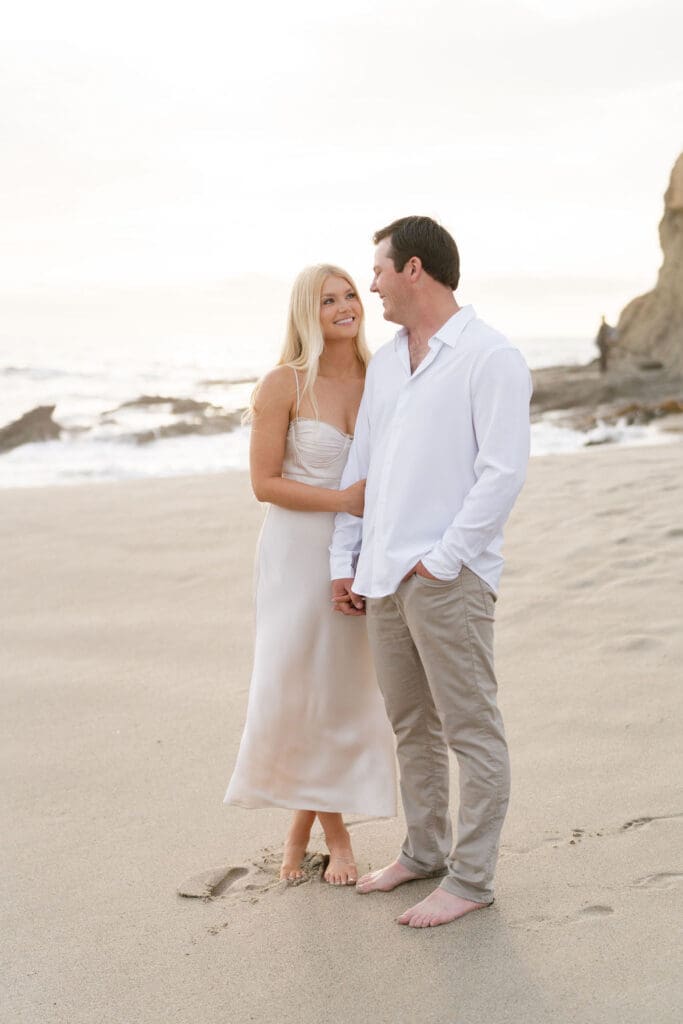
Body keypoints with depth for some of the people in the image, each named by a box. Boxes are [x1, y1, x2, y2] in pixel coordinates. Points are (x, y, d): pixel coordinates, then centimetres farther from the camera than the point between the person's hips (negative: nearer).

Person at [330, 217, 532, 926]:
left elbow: (502, 473, -14)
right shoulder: (385, 362, 16)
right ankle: (424, 852, 30)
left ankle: (470, 880, 9)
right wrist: (344, 560, 13)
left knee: (472, 730, 0)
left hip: (448, 577, -8)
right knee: (410, 726, 16)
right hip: (383, 576, 8)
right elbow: (359, 466, 18)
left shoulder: (491, 358, -8)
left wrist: (440, 561, -15)